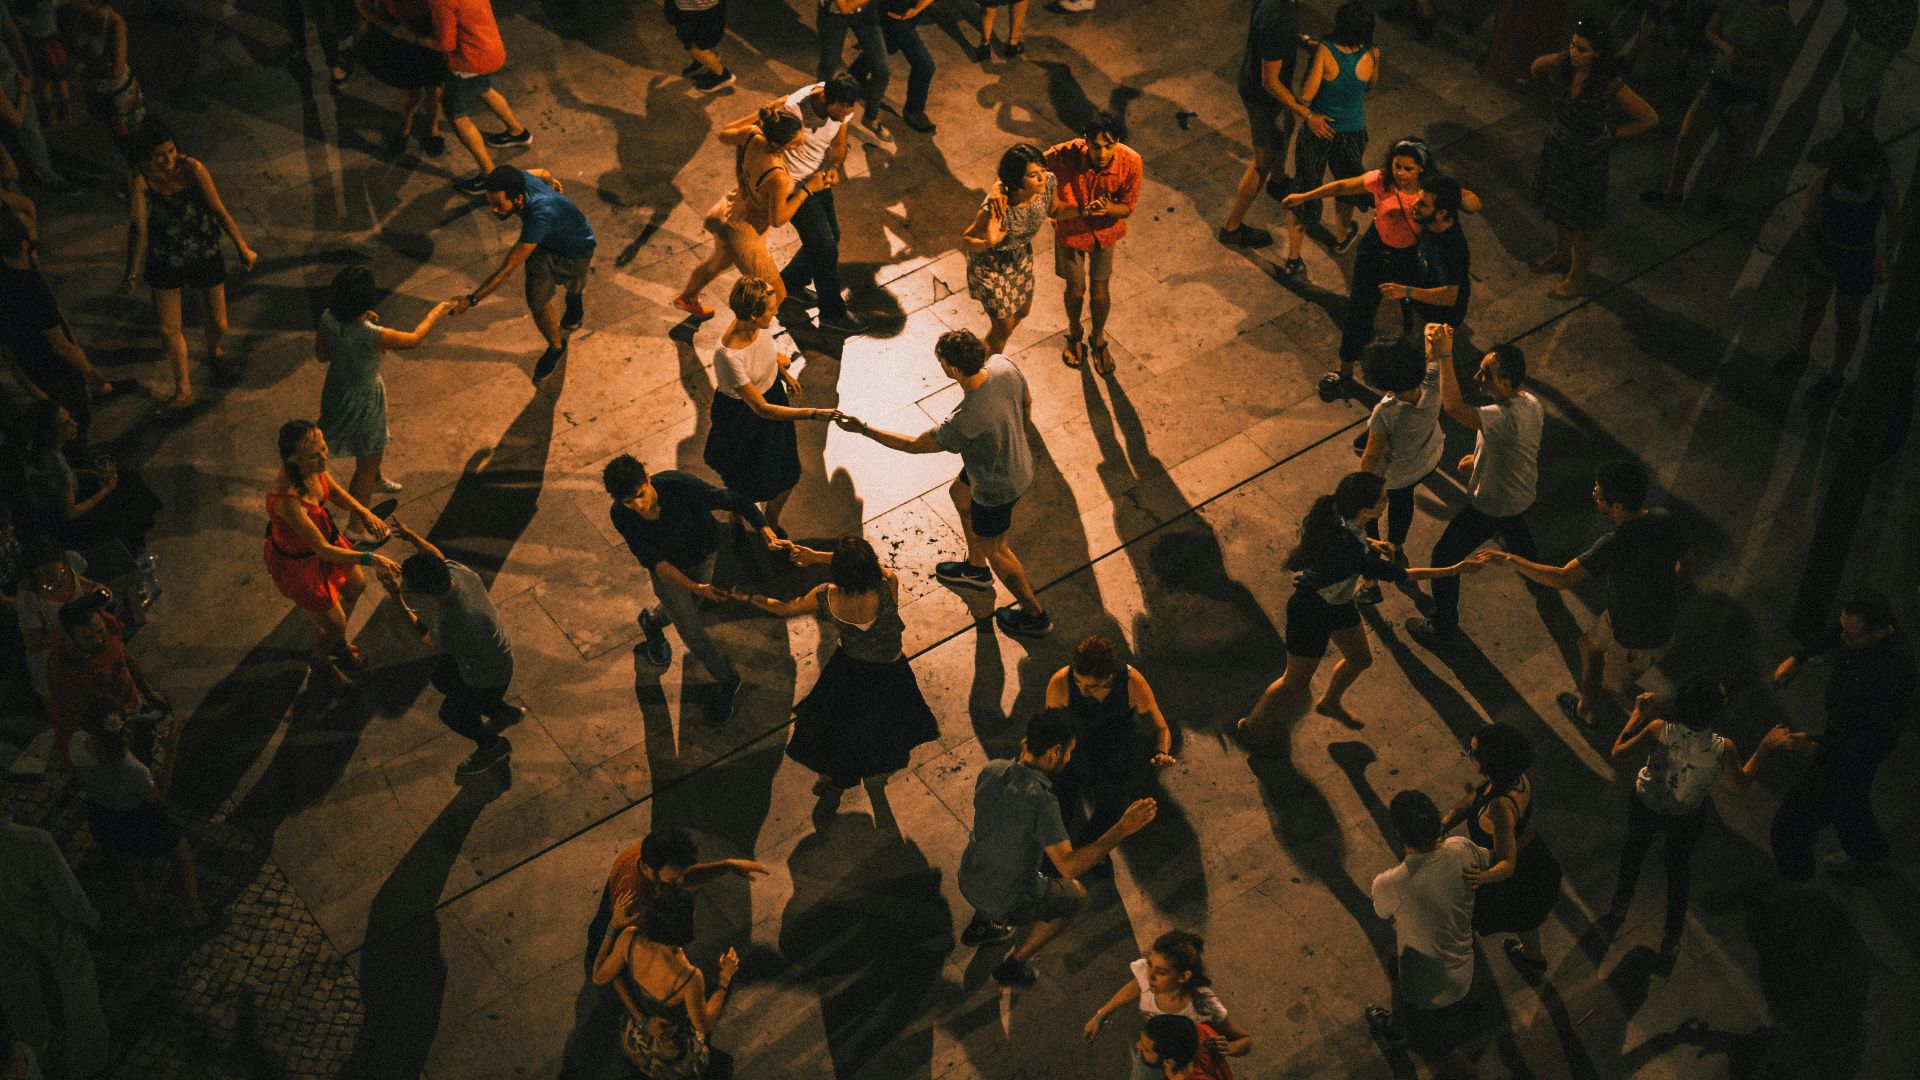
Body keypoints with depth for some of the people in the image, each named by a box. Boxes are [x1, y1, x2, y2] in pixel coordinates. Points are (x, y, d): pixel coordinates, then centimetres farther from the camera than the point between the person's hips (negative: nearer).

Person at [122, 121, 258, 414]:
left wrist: (243, 248, -22)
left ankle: (213, 349, 48)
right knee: (169, 329, 6)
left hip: (205, 255, 0)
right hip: (164, 261, 1)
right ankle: (184, 392, 23)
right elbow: (140, 228, -18)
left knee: (218, 324, 9)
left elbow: (219, 209, -19)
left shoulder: (191, 168, -21)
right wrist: (132, 274, -21)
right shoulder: (139, 180, -19)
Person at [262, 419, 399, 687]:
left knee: (356, 585, 29)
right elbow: (323, 550, -36)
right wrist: (369, 558, -38)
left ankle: (338, 644, 58)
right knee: (333, 623, 12)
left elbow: (334, 491, 2)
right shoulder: (288, 500, -43)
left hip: (324, 534, 8)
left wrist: (363, 511, -13)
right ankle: (322, 663, 49)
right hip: (297, 560, -8)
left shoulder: (316, 468, -21)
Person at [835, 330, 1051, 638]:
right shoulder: (1003, 365, -23)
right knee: (959, 495, 33)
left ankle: (1035, 615, 40)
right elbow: (1027, 402, 0)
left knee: (993, 548, 19)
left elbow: (914, 445, -24)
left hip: (997, 488, -8)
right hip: (1019, 461, 8)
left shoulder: (964, 422, -41)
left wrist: (863, 430, -15)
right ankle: (976, 569, 57)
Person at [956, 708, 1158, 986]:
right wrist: (1122, 829, -36)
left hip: (968, 882, 6)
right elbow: (1069, 866, -35)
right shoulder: (1041, 802, -34)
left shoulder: (990, 770, -14)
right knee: (1075, 894, 22)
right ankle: (1013, 966, 24)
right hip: (1008, 902, -6)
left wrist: (1023, 751, 9)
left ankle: (980, 926, 38)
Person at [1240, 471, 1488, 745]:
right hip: (1312, 614, -8)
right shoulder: (1349, 550, -42)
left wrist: (1368, 544, -1)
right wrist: (1455, 570, -26)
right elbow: (1397, 574, -31)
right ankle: (1255, 724, 40)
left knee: (1360, 659, 28)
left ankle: (1330, 703, 56)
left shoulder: (1336, 514, -19)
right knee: (1297, 683, 15)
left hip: (1339, 601, 8)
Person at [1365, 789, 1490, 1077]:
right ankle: (1396, 1027, 68)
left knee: (1441, 1048, 23)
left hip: (1432, 990, -7)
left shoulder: (1388, 884, -38)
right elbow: (1492, 860, 1)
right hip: (1463, 967, 7)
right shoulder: (1462, 850, -25)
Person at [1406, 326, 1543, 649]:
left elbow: (1454, 407, -58)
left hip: (1491, 507, -8)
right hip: (1523, 495, 8)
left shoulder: (1504, 418, -42)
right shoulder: (1531, 403, -13)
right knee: (1516, 528, 41)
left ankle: (1441, 630, 20)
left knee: (1444, 556, 8)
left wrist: (1444, 356, -57)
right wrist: (1479, 456, 10)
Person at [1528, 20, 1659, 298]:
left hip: (1588, 156, -6)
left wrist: (1612, 134, -15)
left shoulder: (1611, 86, -32)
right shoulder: (1561, 64, -18)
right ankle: (1562, 254, 52)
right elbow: (1537, 68, 7)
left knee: (1581, 221, 11)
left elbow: (1650, 119, -21)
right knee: (1557, 204, 26)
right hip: (1558, 145, 6)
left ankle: (1577, 278, 30)